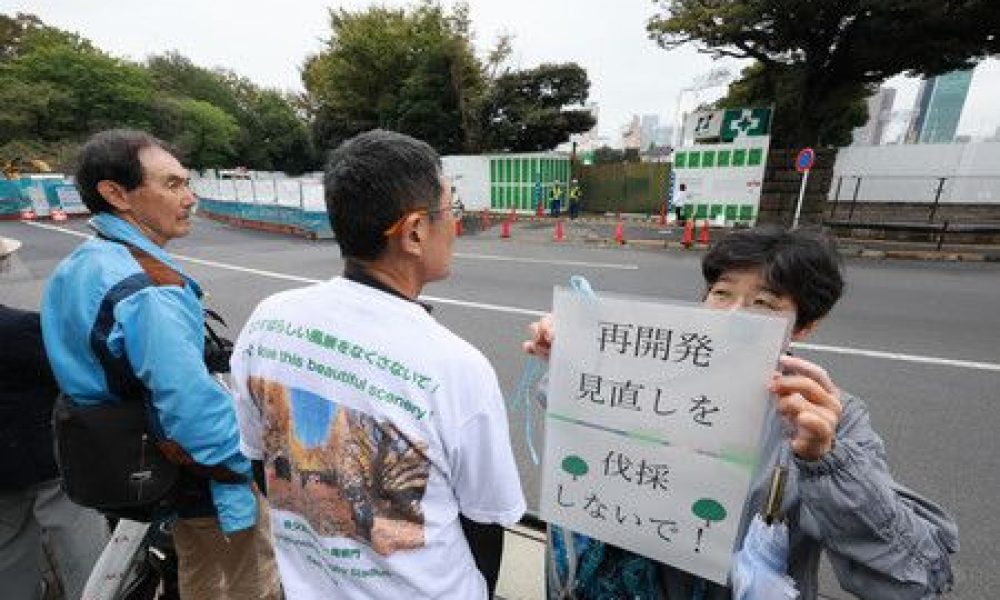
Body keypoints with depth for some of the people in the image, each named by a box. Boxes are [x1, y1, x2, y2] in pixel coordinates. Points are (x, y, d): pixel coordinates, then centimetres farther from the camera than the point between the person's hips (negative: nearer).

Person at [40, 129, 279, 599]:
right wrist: (249, 475, -17)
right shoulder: (149, 291, -31)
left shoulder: (72, 269, 1)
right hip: (207, 476, -9)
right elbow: (197, 407, -32)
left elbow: (84, 375, 10)